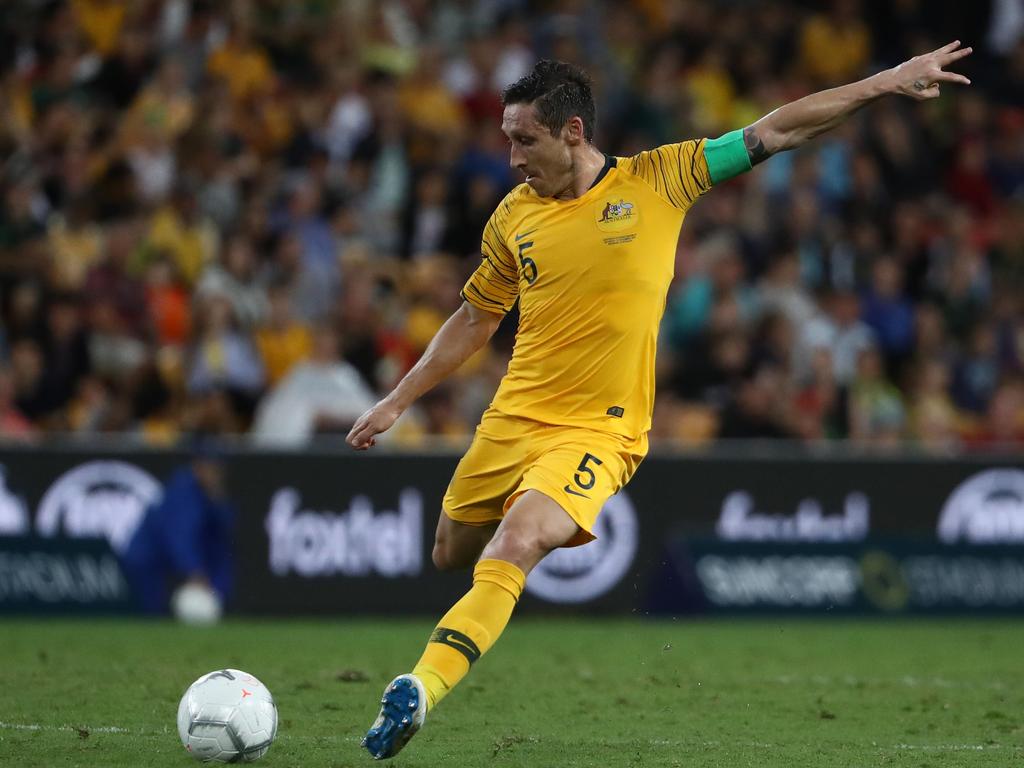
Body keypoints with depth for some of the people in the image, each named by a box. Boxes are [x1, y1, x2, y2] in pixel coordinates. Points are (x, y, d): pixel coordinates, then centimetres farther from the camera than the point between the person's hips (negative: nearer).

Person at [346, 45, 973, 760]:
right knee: (451, 557, 12)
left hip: (598, 431, -5)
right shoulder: (514, 216, 6)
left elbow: (775, 132, 1)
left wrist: (888, 81, -1)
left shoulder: (658, 181, -3)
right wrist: (397, 402, 17)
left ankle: (418, 692, -36)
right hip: (512, 420, 5)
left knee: (513, 546, -27)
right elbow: (475, 319, 19)